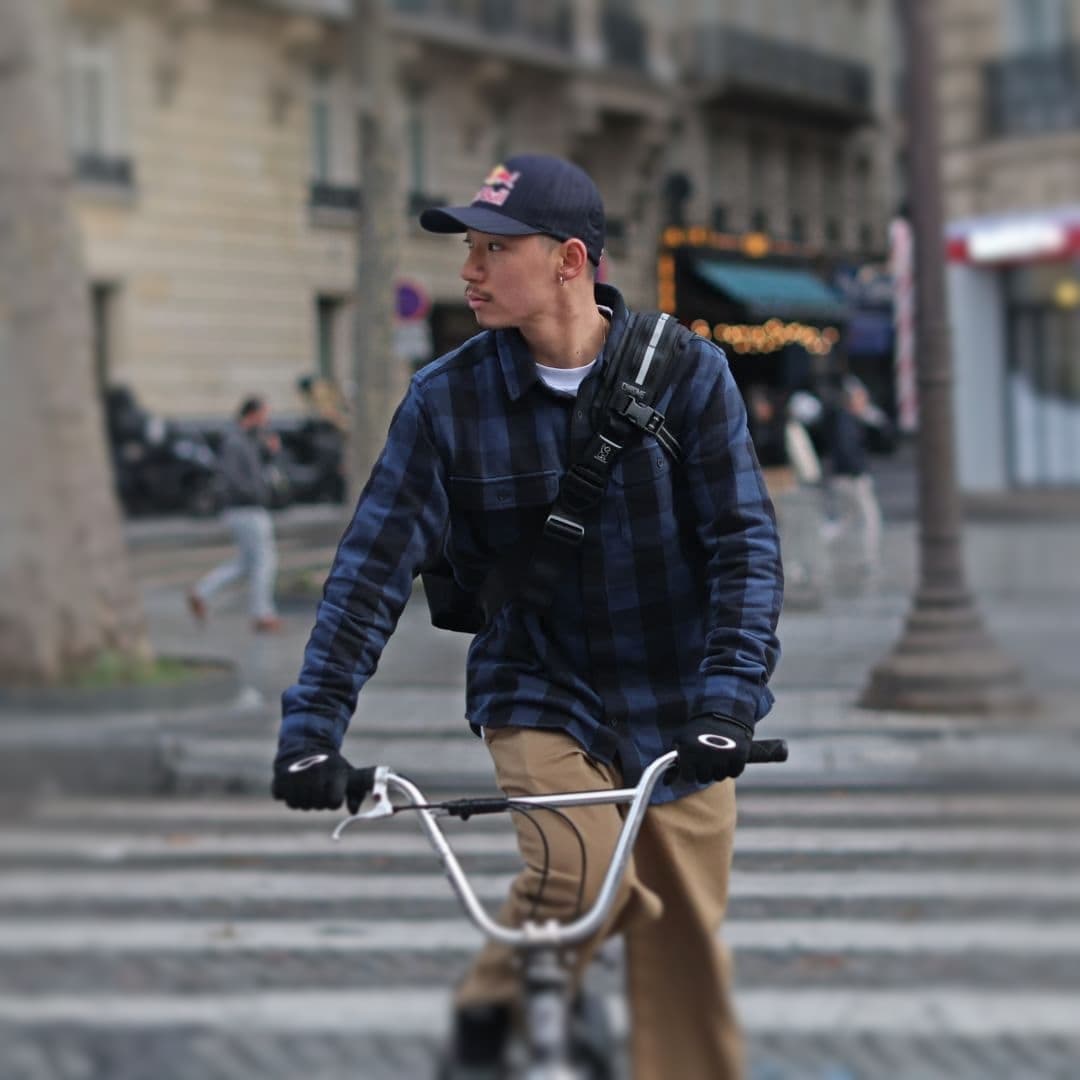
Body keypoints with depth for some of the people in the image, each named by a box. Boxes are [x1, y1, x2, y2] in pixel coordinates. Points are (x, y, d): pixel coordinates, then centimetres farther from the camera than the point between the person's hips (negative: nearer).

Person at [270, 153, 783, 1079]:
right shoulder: (447, 399, -7)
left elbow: (745, 542, -11)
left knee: (684, 961, 2)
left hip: (674, 715, 1)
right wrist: (313, 721, -16)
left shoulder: (688, 372, -8)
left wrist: (726, 700, -24)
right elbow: (376, 562, -8)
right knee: (579, 875, -26)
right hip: (539, 697, -1)